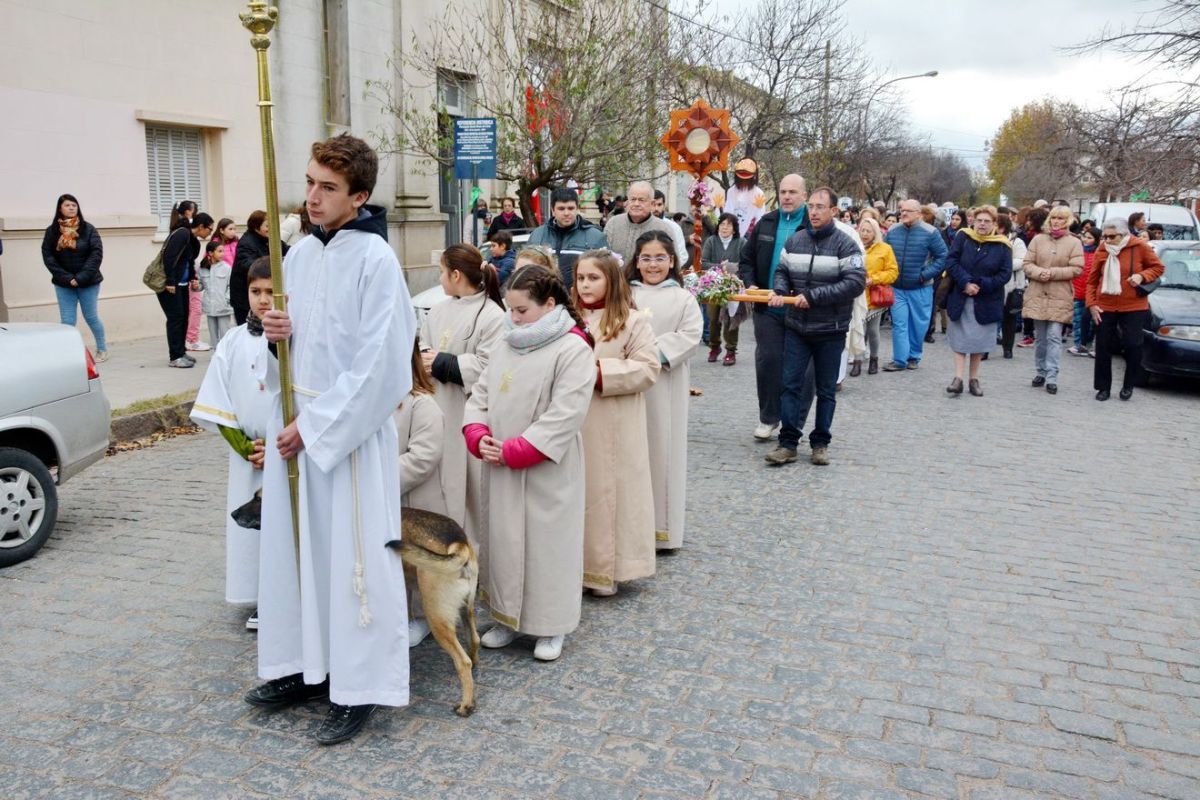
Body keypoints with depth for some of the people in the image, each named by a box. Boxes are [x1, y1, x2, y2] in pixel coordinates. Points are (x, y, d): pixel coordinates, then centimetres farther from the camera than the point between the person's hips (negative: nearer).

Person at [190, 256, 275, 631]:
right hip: (247, 456, 4)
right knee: (251, 526, 8)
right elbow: (217, 406, 5)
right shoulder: (232, 342, 5)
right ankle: (262, 602, 22)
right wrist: (245, 447, -5)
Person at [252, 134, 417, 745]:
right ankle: (304, 667, 30)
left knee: (354, 554, 0)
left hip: (353, 426, -7)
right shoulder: (299, 253, 9)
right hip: (295, 420, 7)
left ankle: (360, 688, 14)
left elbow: (377, 362, -17)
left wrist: (315, 428, -16)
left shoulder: (375, 259, -13)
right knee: (293, 543, 13)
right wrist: (275, 331, -5)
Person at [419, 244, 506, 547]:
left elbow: (489, 367, -19)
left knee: (467, 482, 2)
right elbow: (421, 348, 16)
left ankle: (472, 546, 16)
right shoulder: (438, 311, 11)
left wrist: (442, 363, -14)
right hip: (436, 408, 7)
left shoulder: (492, 315, -12)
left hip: (468, 413, -6)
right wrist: (424, 357, -8)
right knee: (436, 478, 12)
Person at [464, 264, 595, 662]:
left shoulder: (573, 350, -14)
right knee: (503, 540, 15)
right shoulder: (506, 345, 8)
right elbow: (480, 395, 12)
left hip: (546, 473, -6)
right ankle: (507, 618, 31)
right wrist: (479, 438, -7)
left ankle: (550, 627, 21)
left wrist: (511, 451, -19)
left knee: (546, 545, 5)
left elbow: (564, 417, -20)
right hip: (500, 470, 7)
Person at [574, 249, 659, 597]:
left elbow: (648, 368, -9)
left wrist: (600, 373, -16)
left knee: (608, 490, 5)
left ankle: (605, 568, 17)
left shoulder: (633, 321, -4)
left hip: (612, 429, -3)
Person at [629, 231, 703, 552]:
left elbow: (689, 336, -6)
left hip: (665, 387, -1)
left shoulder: (683, 298, 4)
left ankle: (663, 526, 12)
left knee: (663, 448, 2)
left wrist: (654, 352, -15)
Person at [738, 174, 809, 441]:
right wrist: (750, 284, 0)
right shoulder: (765, 224, 10)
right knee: (767, 360, 1)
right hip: (767, 308, 3)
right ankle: (768, 419, 14)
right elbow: (746, 260, 16)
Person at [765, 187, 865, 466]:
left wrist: (813, 296, -21)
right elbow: (782, 271, 13)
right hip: (797, 327, 3)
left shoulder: (845, 244, -9)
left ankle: (821, 442, 21)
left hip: (830, 330, -3)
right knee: (790, 385, 1)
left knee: (826, 390, 9)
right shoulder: (794, 240, 4)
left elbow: (856, 282, -17)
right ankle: (788, 443, 7)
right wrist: (779, 290, -10)